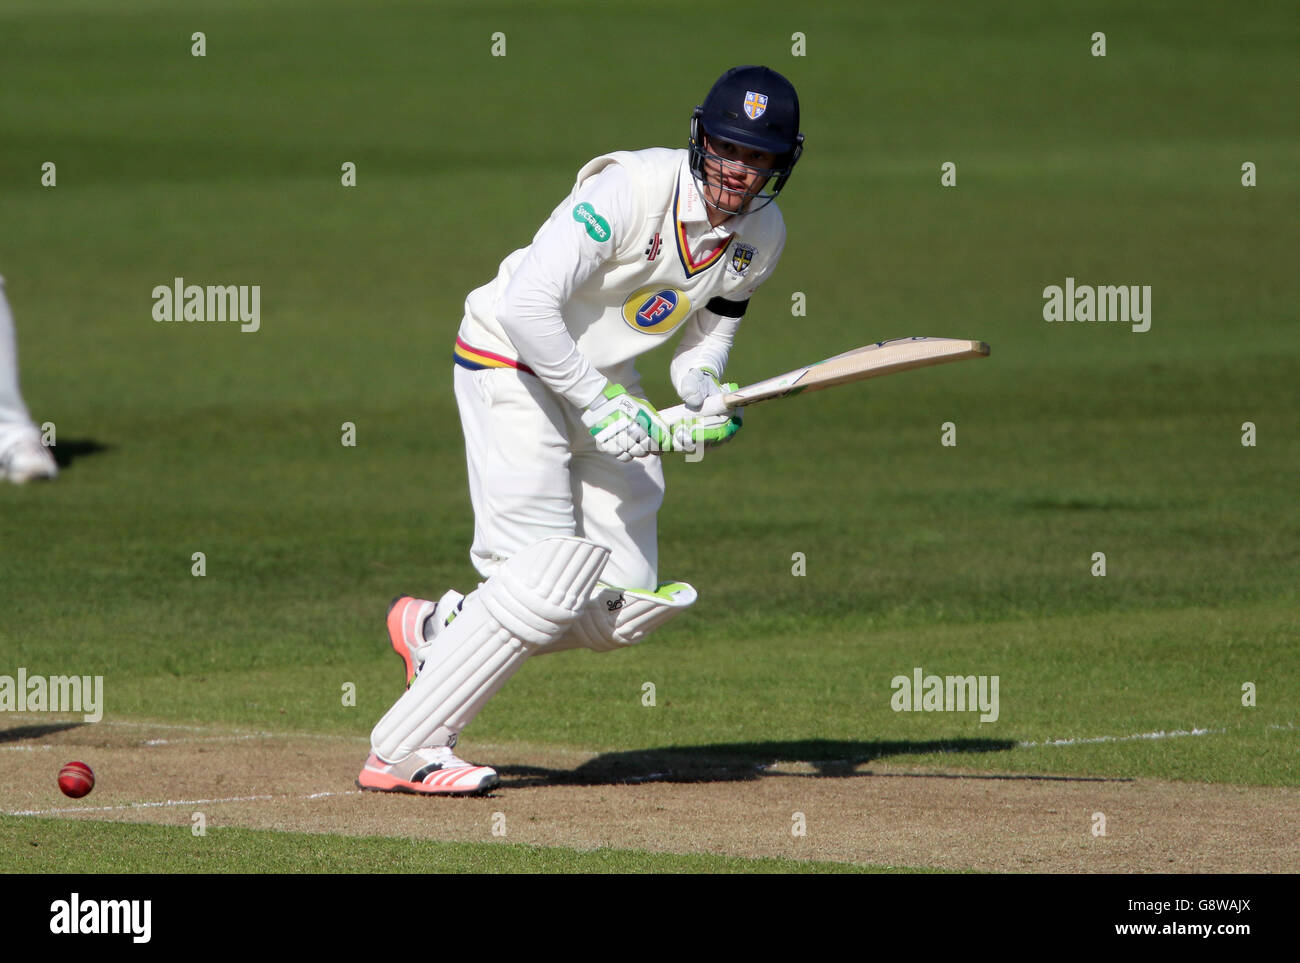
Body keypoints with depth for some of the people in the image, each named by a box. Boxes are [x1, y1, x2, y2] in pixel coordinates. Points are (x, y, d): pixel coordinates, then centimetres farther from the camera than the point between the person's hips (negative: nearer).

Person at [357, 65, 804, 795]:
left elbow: (706, 338, 8)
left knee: (624, 609, 2)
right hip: (512, 360, -8)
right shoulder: (632, 189, -26)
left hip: (604, 379, 8)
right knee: (546, 584, -18)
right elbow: (527, 307, -30)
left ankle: (441, 630, 23)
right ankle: (403, 753, -9)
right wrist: (602, 405, -28)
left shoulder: (761, 237, -3)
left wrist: (705, 400, -15)